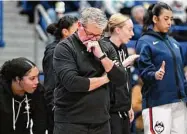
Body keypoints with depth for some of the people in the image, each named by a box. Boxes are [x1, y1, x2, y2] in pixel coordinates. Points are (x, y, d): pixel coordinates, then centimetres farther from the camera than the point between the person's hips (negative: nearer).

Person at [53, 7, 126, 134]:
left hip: (101, 122, 5)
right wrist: (104, 79, -6)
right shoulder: (65, 48, -7)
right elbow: (72, 83, -20)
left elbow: (121, 79, 0)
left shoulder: (106, 48, 9)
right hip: (70, 123, -5)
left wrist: (101, 55, -12)